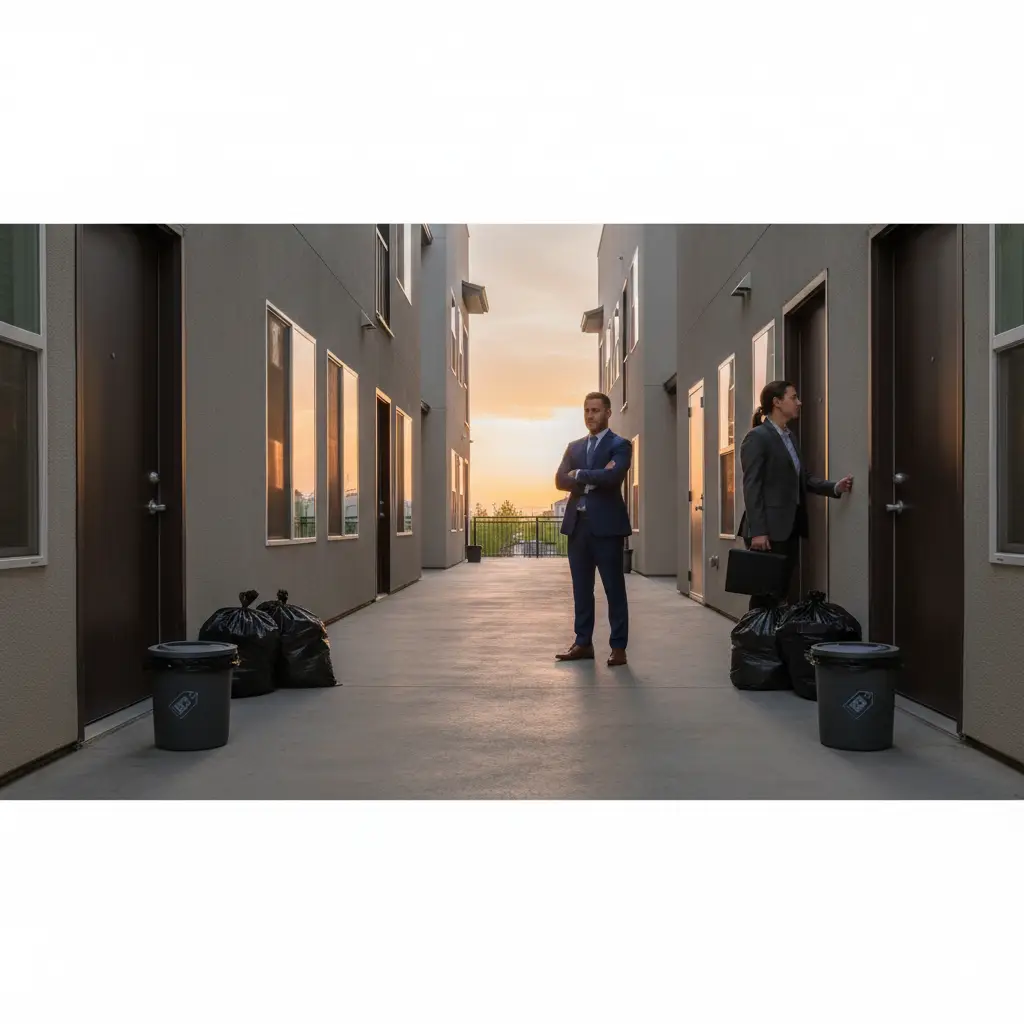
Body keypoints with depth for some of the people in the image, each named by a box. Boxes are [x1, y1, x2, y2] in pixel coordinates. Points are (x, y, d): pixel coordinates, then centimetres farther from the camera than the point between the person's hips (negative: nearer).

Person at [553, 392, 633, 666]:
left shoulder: (620, 445, -1)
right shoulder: (574, 447, 17)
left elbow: (613, 476, -19)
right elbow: (560, 480, 3)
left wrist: (580, 475, -8)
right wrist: (594, 478, -11)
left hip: (607, 525, -5)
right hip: (577, 524, 6)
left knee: (614, 588, 0)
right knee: (581, 589, 10)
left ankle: (618, 647, 5)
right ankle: (583, 643, 17)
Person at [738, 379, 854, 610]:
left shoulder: (789, 437, 17)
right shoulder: (757, 437, -9)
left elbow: (803, 479, 13)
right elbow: (751, 487, -15)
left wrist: (835, 487, -4)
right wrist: (757, 531, -22)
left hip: (789, 528, 8)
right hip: (769, 530, -8)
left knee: (780, 593, 10)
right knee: (765, 594, -3)